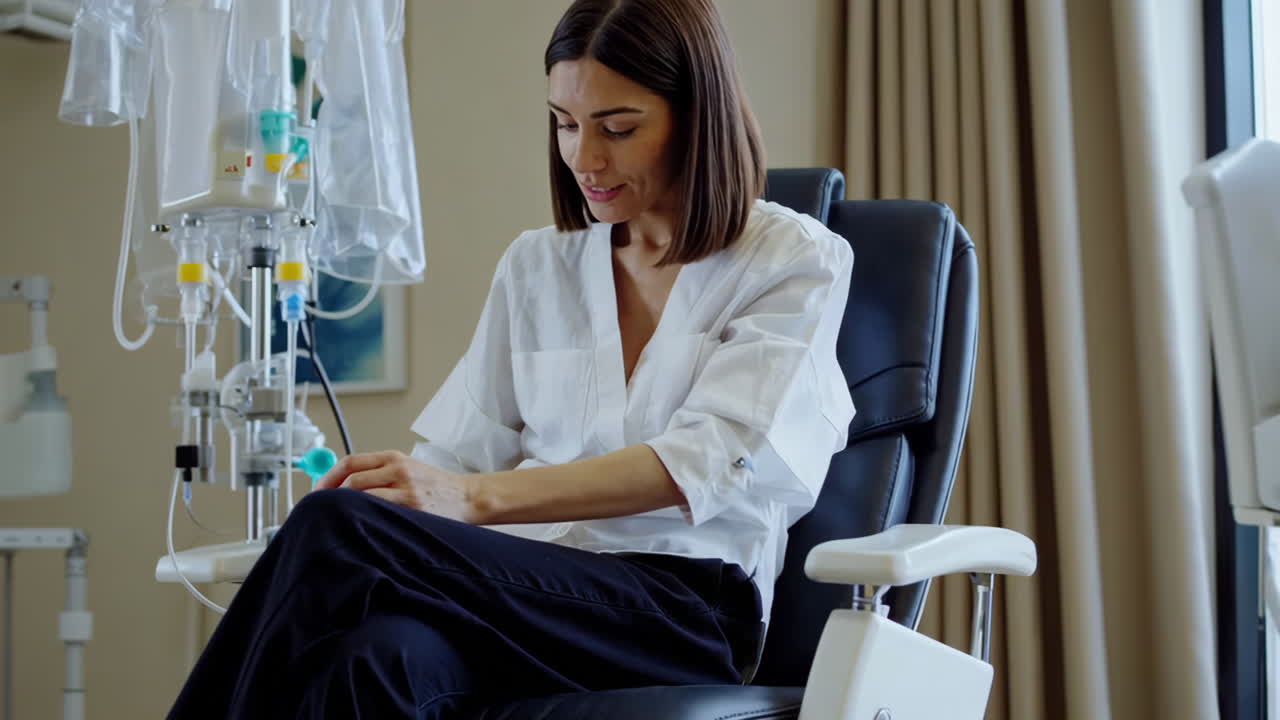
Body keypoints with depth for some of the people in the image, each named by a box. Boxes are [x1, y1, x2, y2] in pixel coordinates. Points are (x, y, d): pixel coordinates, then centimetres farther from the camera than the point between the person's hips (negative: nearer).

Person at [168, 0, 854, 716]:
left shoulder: (798, 261, 5)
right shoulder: (535, 267, 20)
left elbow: (713, 462, -12)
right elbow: (460, 456, 12)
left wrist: (476, 496, -24)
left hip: (688, 610, -4)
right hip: (528, 586, 4)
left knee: (339, 531, -29)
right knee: (381, 651, -36)